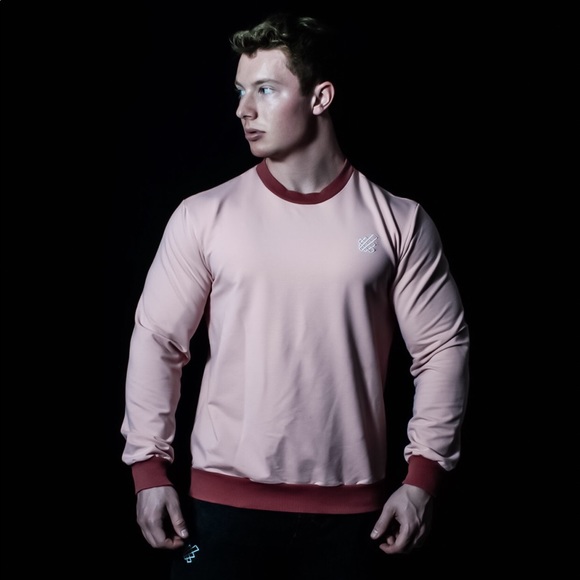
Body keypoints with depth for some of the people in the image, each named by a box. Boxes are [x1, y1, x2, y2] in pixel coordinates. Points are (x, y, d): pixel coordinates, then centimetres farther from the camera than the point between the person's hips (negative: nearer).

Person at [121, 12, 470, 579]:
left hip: (350, 509, 0)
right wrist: (149, 468, -2)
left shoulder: (399, 222, -1)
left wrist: (423, 478, -3)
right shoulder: (203, 216, 0)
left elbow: (443, 347, 2)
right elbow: (157, 341, 3)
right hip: (223, 500, 0)